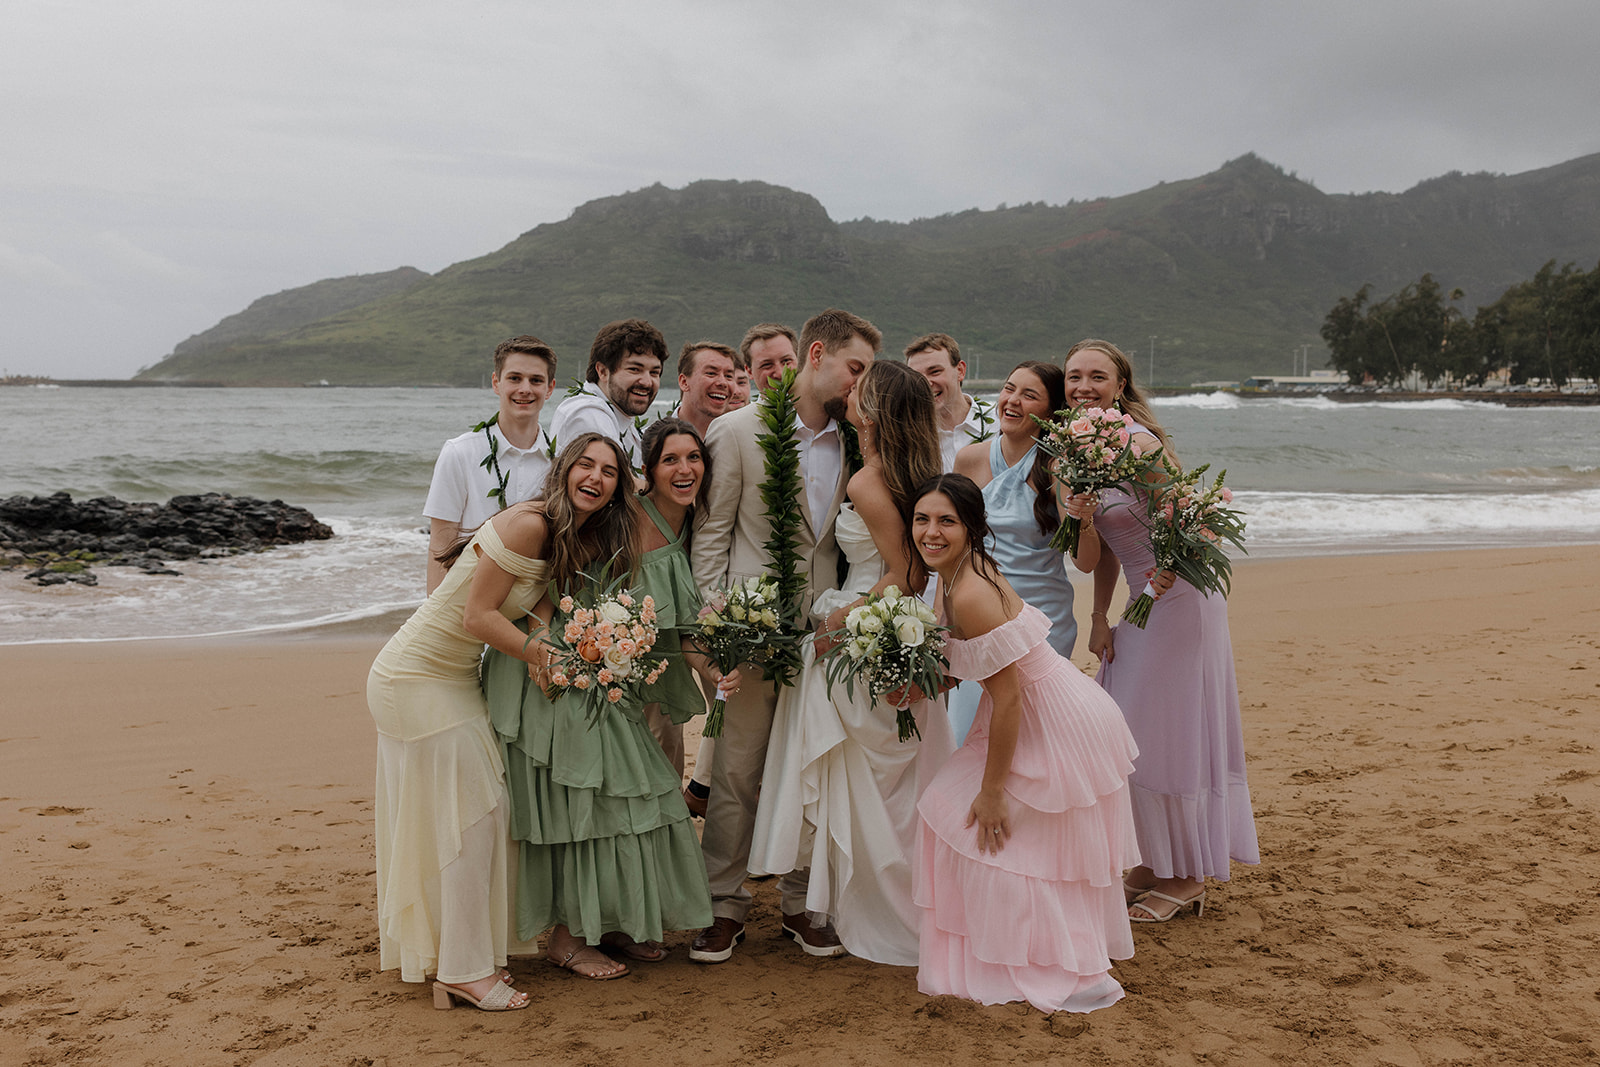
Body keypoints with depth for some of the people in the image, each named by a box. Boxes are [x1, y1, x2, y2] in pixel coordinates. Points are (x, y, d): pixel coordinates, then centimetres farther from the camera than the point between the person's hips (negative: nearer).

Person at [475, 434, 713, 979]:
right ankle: (566, 938, 15)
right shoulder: (532, 524, -17)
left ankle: (610, 922, 24)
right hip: (539, 690, -7)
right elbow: (478, 616, -18)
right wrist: (546, 658, -22)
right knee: (570, 806, -1)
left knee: (621, 793, 8)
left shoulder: (606, 535, 6)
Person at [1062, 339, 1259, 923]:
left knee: (1169, 735, 0)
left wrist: (1171, 568, -37)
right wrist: (1098, 617, 0)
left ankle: (1186, 879, 17)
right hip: (1143, 602, 9)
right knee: (1131, 737, 15)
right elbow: (1100, 552, 8)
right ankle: (1153, 864, 31)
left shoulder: (1136, 441, -20)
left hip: (1180, 597, -9)